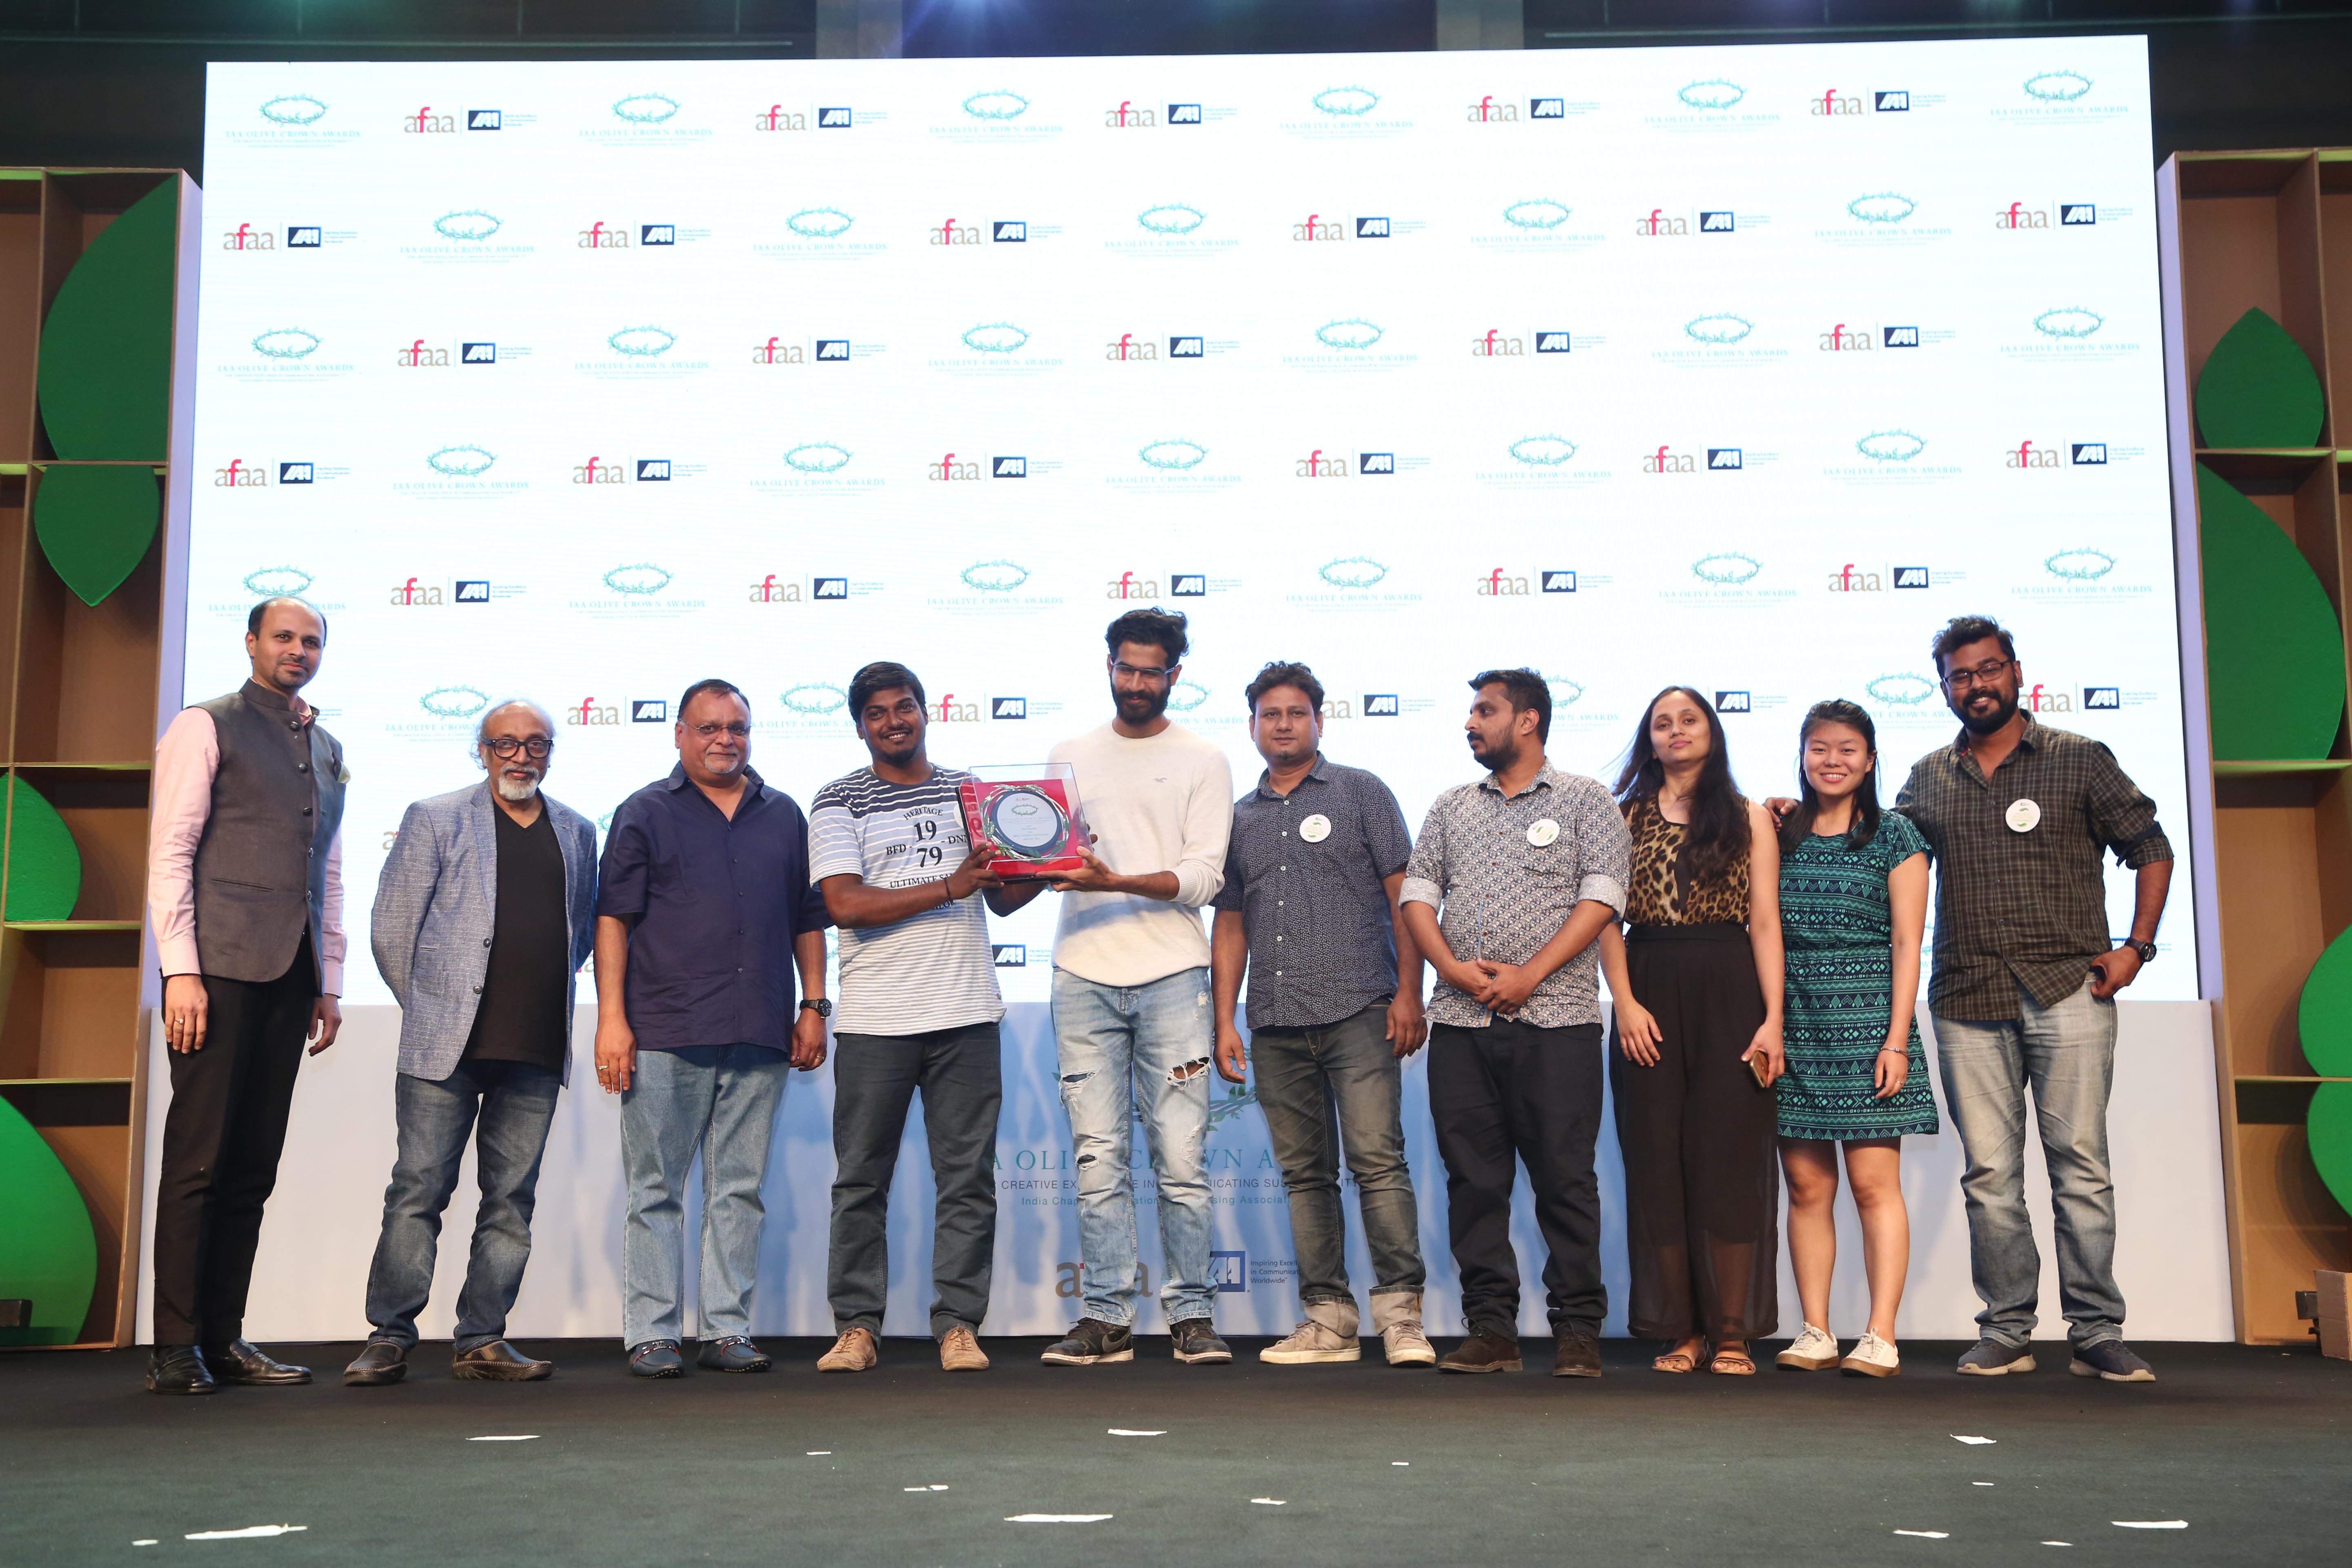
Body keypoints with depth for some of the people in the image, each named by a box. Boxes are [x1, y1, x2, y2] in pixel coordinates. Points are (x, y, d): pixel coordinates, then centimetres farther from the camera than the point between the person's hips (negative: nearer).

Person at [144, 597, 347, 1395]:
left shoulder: (328, 750, 22)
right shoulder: (206, 728, 3)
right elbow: (170, 853, -4)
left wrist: (330, 982, 17)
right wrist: (181, 970, -12)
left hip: (289, 978, 6)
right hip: (221, 970, -6)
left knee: (253, 1166, 5)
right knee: (198, 1159, -6)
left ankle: (223, 1339, 10)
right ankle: (175, 1346, -1)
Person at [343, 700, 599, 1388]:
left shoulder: (577, 832, 14)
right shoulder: (435, 819, 4)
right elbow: (391, 927, 4)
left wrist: (546, 990, 12)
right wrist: (427, 1006, 4)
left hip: (537, 1049, 3)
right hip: (445, 1044, -3)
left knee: (511, 1199, 5)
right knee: (418, 1190, -2)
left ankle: (482, 1341, 12)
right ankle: (389, 1337, 7)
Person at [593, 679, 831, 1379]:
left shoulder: (783, 816, 15)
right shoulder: (645, 814, 5)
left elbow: (808, 919, 18)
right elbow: (614, 918, 0)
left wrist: (813, 1007, 10)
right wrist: (611, 1018, -8)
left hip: (759, 1036, 3)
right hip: (665, 1034, -3)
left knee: (740, 1189, 6)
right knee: (656, 1190, 1)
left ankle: (728, 1331, 12)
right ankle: (651, 1336, 7)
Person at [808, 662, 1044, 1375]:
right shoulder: (838, 802, 4)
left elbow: (1002, 897, 16)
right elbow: (845, 904, -9)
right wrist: (947, 888, -14)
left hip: (965, 1014, 2)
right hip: (874, 1018, -2)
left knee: (968, 1177, 2)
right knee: (862, 1180, 4)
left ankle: (958, 1324, 8)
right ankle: (858, 1326, 13)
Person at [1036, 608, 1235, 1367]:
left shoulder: (1203, 762, 7)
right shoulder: (1070, 756, 17)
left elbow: (1204, 875, -3)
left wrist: (1114, 882, -18)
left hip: (1171, 974, -2)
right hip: (1083, 974, 2)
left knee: (1182, 1157, -3)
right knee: (1097, 1156, 1)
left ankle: (1191, 1314, 7)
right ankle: (1105, 1318, 6)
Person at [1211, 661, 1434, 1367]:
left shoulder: (1361, 792, 7)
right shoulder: (1239, 819, 18)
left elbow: (1404, 896, 1)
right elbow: (1230, 925, 18)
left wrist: (1408, 994, -7)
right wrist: (1224, 1022, 10)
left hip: (1357, 1011, -4)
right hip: (1275, 1024, 4)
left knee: (1378, 1159, -11)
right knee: (1305, 1174, 6)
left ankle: (1401, 1312, -6)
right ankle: (1329, 1317, 11)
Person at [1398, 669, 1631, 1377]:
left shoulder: (1584, 800, 6)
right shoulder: (1451, 807, 19)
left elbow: (1600, 898, -4)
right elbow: (1416, 893, 12)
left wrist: (1528, 975, -13)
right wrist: (1452, 967, -5)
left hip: (1554, 1019, -4)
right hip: (1461, 1022, 4)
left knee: (1564, 1177, -3)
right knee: (1473, 1179, 4)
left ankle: (1578, 1330, 5)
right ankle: (1491, 1327, 11)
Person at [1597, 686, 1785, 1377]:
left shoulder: (1748, 819, 10)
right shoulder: (1626, 817, 12)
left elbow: (1765, 922, 3)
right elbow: (1608, 918, 4)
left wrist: (1773, 1018, -7)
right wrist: (1625, 1002, -9)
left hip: (1728, 993, -1)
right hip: (1650, 994, 1)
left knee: (1729, 1155, -3)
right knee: (1658, 1158, 0)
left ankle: (1731, 1333, 2)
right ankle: (1681, 1332, 7)